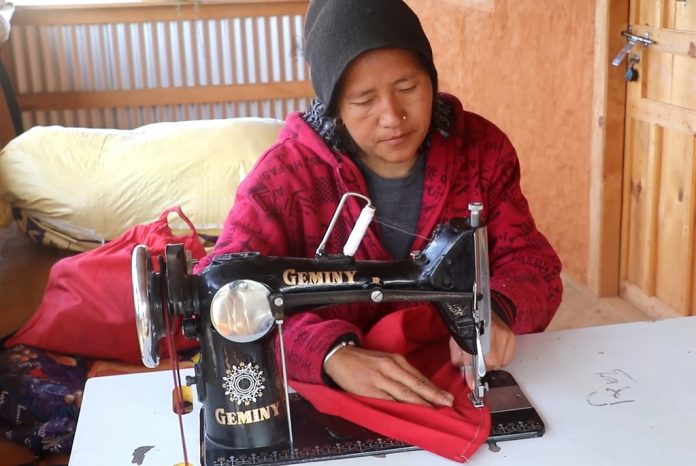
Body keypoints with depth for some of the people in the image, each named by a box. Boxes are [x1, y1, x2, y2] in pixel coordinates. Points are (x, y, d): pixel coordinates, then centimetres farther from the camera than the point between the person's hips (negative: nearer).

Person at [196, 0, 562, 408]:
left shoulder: (481, 149, -2)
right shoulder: (288, 174, -12)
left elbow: (531, 262, 1)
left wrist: (496, 311, -22)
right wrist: (332, 353, -34)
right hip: (336, 400, -2)